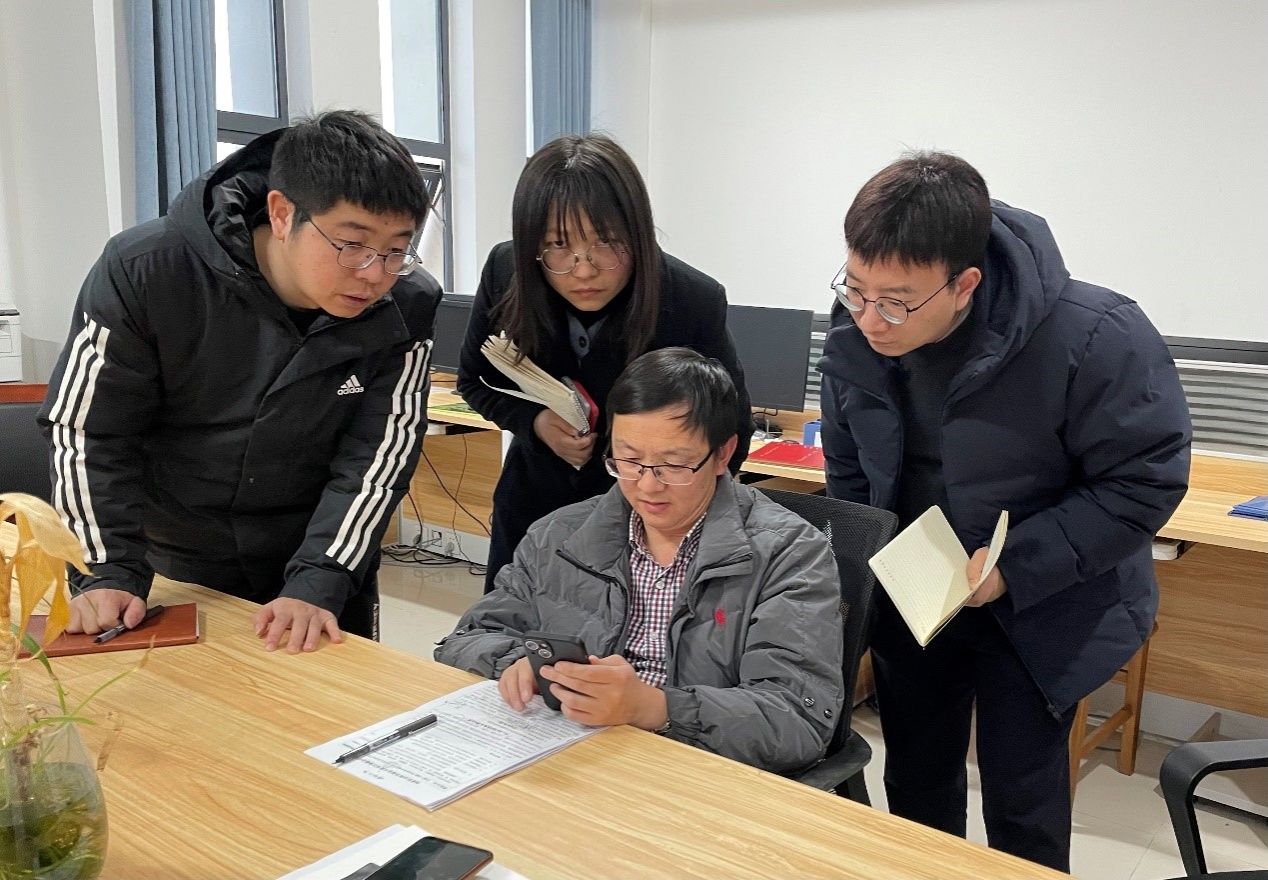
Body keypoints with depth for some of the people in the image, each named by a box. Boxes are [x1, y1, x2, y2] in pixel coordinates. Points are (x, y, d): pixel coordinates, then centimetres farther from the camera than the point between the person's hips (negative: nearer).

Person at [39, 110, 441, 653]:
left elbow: (374, 460, -17)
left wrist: (319, 584, -28)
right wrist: (108, 573, -19)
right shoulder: (146, 274, -21)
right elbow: (82, 429, -13)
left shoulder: (405, 307, -19)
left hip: (323, 572, 1)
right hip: (173, 572, 0)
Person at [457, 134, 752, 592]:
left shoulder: (695, 303, -24)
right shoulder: (505, 273, -18)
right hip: (532, 510, 3)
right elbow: (475, 381, 0)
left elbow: (731, 432, -10)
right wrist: (535, 422, -19)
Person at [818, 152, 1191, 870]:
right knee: (916, 786, 18)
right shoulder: (855, 334, -13)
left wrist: (1015, 568, -25)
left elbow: (1147, 480, -19)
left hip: (1041, 608, -4)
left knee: (1023, 802, 7)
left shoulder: (1095, 340, -28)